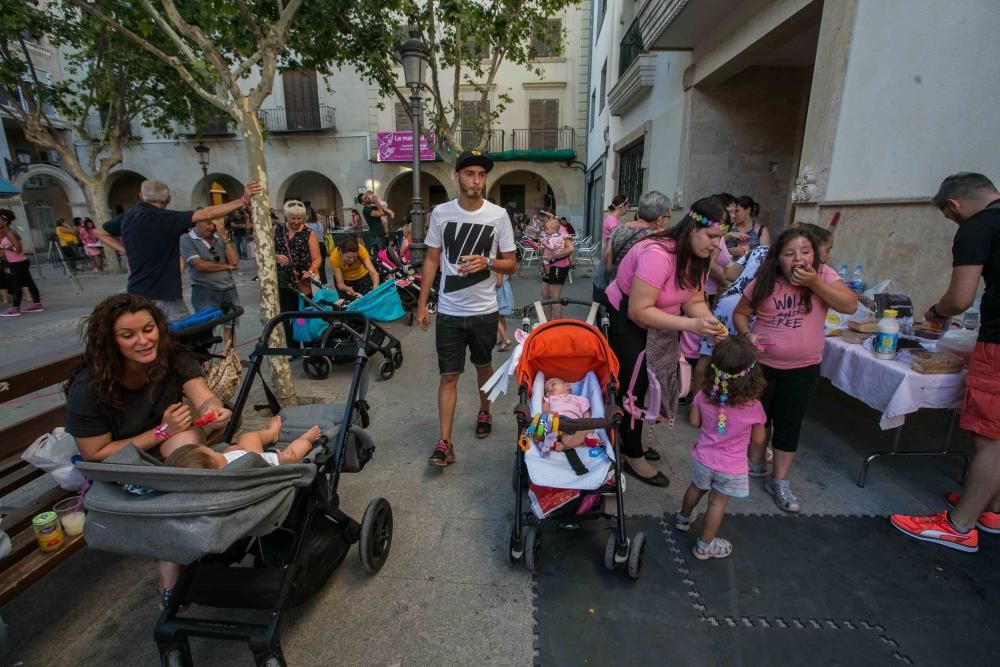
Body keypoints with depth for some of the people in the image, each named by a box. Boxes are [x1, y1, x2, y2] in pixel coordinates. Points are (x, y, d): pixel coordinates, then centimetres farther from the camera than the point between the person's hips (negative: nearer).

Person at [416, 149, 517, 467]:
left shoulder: (498, 215, -4)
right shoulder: (440, 213, -2)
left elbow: (511, 264, 0)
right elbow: (431, 260, 4)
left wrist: (487, 262, -21)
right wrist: (422, 304, 1)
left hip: (484, 310, 1)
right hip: (449, 311, 0)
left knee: (483, 365, 20)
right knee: (449, 376, 1)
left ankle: (484, 412, 45)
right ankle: (444, 443, 7)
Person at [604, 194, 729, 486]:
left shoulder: (696, 256, -4)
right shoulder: (658, 254, -33)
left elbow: (695, 301, -3)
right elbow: (638, 311, -34)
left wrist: (710, 321, -25)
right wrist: (690, 325, -37)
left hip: (651, 325, 9)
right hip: (622, 320, -8)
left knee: (643, 383, 17)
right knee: (632, 388, 0)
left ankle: (631, 441, 36)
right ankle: (633, 457, 17)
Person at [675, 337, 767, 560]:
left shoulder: (704, 395, -18)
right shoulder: (754, 407, -24)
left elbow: (694, 422, -4)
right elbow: (758, 439, -10)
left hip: (704, 458, 3)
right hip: (731, 468, -3)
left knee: (696, 488, 28)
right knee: (717, 504, 15)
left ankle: (683, 518, 54)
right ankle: (704, 546, 32)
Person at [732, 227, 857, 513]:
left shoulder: (823, 275, -7)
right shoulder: (763, 282, -9)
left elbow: (850, 305, -16)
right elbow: (740, 313, -1)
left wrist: (815, 283, -24)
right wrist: (747, 334, -19)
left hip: (803, 368, 0)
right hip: (761, 363, 1)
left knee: (789, 424, 8)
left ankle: (779, 482, 22)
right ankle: (756, 465, 37)